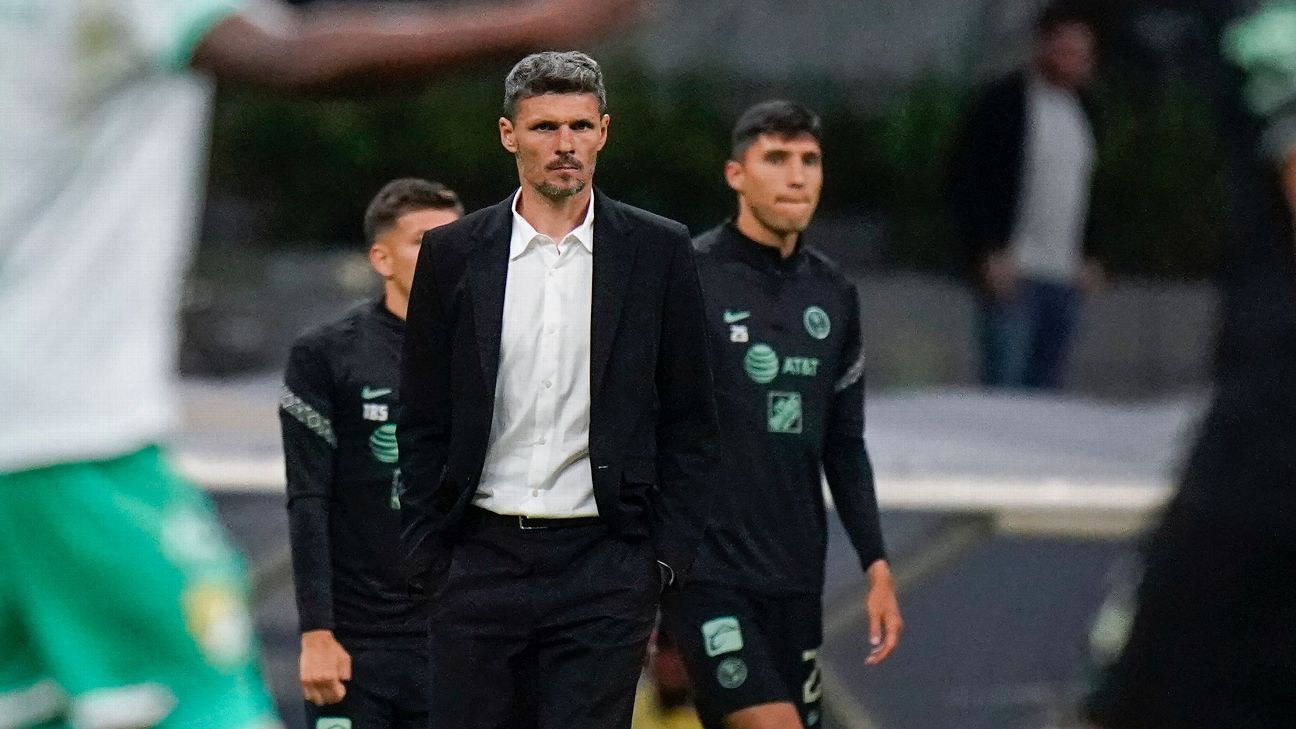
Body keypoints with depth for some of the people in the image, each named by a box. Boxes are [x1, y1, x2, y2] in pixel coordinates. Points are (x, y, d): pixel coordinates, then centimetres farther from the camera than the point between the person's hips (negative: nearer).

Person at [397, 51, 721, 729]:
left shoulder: (658, 251, 4)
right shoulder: (453, 254, 6)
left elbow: (690, 423, 7)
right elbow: (422, 424, 10)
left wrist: (666, 558, 0)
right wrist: (426, 557, 3)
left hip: (602, 569, -1)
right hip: (480, 560, 1)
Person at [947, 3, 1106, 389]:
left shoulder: (1082, 109, 15)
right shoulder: (1003, 103, -5)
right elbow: (966, 182, -7)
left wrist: (1090, 255, 14)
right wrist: (989, 255, -14)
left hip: (1065, 277, 6)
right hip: (1013, 271, -6)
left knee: (1045, 393, 6)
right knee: (1004, 385, -11)